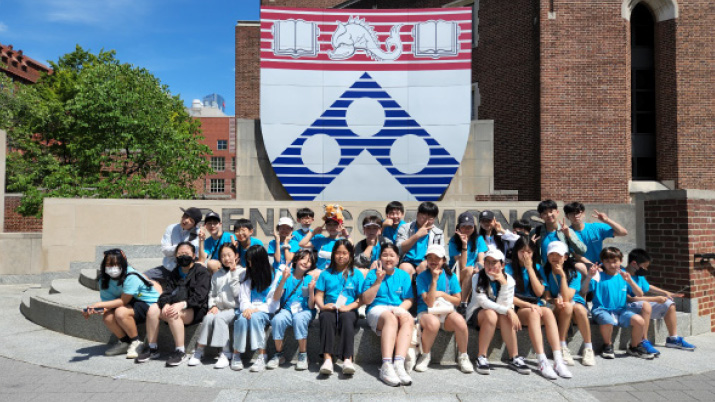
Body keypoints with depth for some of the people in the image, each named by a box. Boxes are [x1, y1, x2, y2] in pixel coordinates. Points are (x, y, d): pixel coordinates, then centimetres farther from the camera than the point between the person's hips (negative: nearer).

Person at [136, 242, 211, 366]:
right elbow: (167, 292, 8)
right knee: (153, 309, -16)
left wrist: (181, 304, -28)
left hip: (195, 309, -6)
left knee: (173, 315, -33)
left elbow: (199, 296, -14)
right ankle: (152, 348, -5)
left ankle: (181, 351, -23)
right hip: (176, 305, 7)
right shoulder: (175, 273, 20)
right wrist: (165, 304, -16)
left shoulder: (201, 271, -1)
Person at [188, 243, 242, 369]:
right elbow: (212, 294, 20)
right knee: (208, 317, -27)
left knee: (219, 317, -32)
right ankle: (199, 351, -18)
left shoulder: (241, 272, 3)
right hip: (219, 308, 4)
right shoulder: (217, 275, 18)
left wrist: (233, 273, -9)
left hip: (233, 309, -4)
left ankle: (225, 354, -25)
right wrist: (213, 305, 1)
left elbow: (238, 293, -8)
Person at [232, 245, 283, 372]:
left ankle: (262, 357, -31)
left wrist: (256, 309, -17)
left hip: (265, 311, -3)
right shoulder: (248, 275, 16)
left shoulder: (276, 275, 1)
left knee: (255, 317, -35)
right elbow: (243, 297, 8)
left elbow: (273, 302, -4)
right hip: (248, 310, 3)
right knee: (242, 319, -30)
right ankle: (236, 355, -19)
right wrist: (247, 308, -12)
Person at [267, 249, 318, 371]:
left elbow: (311, 306, -3)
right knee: (277, 319, -31)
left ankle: (303, 355, -18)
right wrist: (283, 280, -20)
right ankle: (279, 355, -10)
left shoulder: (310, 279, 2)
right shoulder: (287, 276, 3)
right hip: (287, 310, 1)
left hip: (305, 311, -1)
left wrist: (311, 290, -19)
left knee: (299, 318, -35)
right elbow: (276, 298, -9)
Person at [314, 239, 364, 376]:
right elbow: (319, 295, 10)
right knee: (326, 317, -33)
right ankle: (327, 358, -45)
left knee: (347, 318, -35)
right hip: (329, 309, 1)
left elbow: (362, 298, 5)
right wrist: (322, 305, -12)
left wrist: (348, 307, -13)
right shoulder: (326, 274, 17)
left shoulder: (357, 274, 12)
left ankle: (347, 360, -44)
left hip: (349, 310, -1)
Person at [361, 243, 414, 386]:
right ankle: (386, 366, -46)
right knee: (391, 319, -37)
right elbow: (366, 300, 0)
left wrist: (399, 309, -11)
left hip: (399, 309, 3)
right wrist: (378, 281, -9)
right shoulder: (373, 274, 8)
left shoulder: (403, 275, 15)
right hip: (377, 309, -2)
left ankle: (399, 363, -44)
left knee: (408, 318, -33)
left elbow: (408, 300, 10)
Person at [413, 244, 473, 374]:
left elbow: (457, 300, 7)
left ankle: (463, 356, -4)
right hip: (427, 312, -2)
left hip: (447, 312, 3)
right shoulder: (422, 277, -4)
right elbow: (429, 302, -13)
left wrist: (441, 294, -7)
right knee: (433, 323, -38)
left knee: (459, 321, -31)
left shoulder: (451, 276, 5)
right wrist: (434, 280, -17)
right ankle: (425, 356, -9)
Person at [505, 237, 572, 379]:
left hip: (536, 306, 3)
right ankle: (542, 362, -42)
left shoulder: (537, 268, 12)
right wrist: (528, 305, -18)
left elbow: (539, 292, -2)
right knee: (533, 313, -35)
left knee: (548, 312, -31)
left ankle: (559, 361, -38)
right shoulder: (509, 268, 1)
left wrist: (529, 268, -5)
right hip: (517, 308, -3)